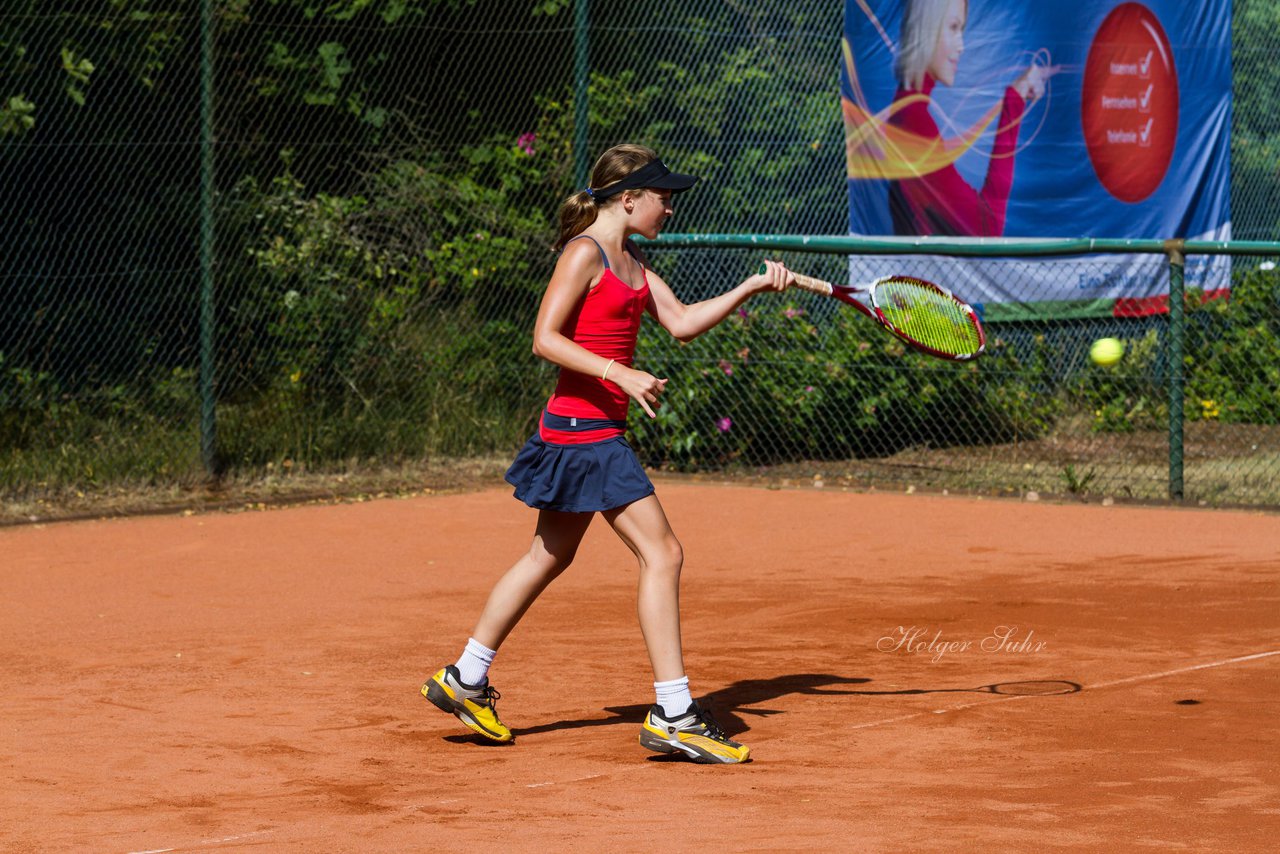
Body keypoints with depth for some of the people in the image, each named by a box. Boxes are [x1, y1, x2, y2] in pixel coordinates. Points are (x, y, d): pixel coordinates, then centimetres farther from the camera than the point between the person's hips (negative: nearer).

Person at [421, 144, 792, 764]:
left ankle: (466, 679, 28)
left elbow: (682, 322, 12)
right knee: (663, 554, -10)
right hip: (584, 426, -10)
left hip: (588, 430, 10)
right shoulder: (584, 253, -12)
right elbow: (545, 338, -16)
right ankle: (673, 714, -9)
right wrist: (621, 374, -23)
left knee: (550, 556, 19)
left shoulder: (631, 263, 15)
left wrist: (750, 289, 4)